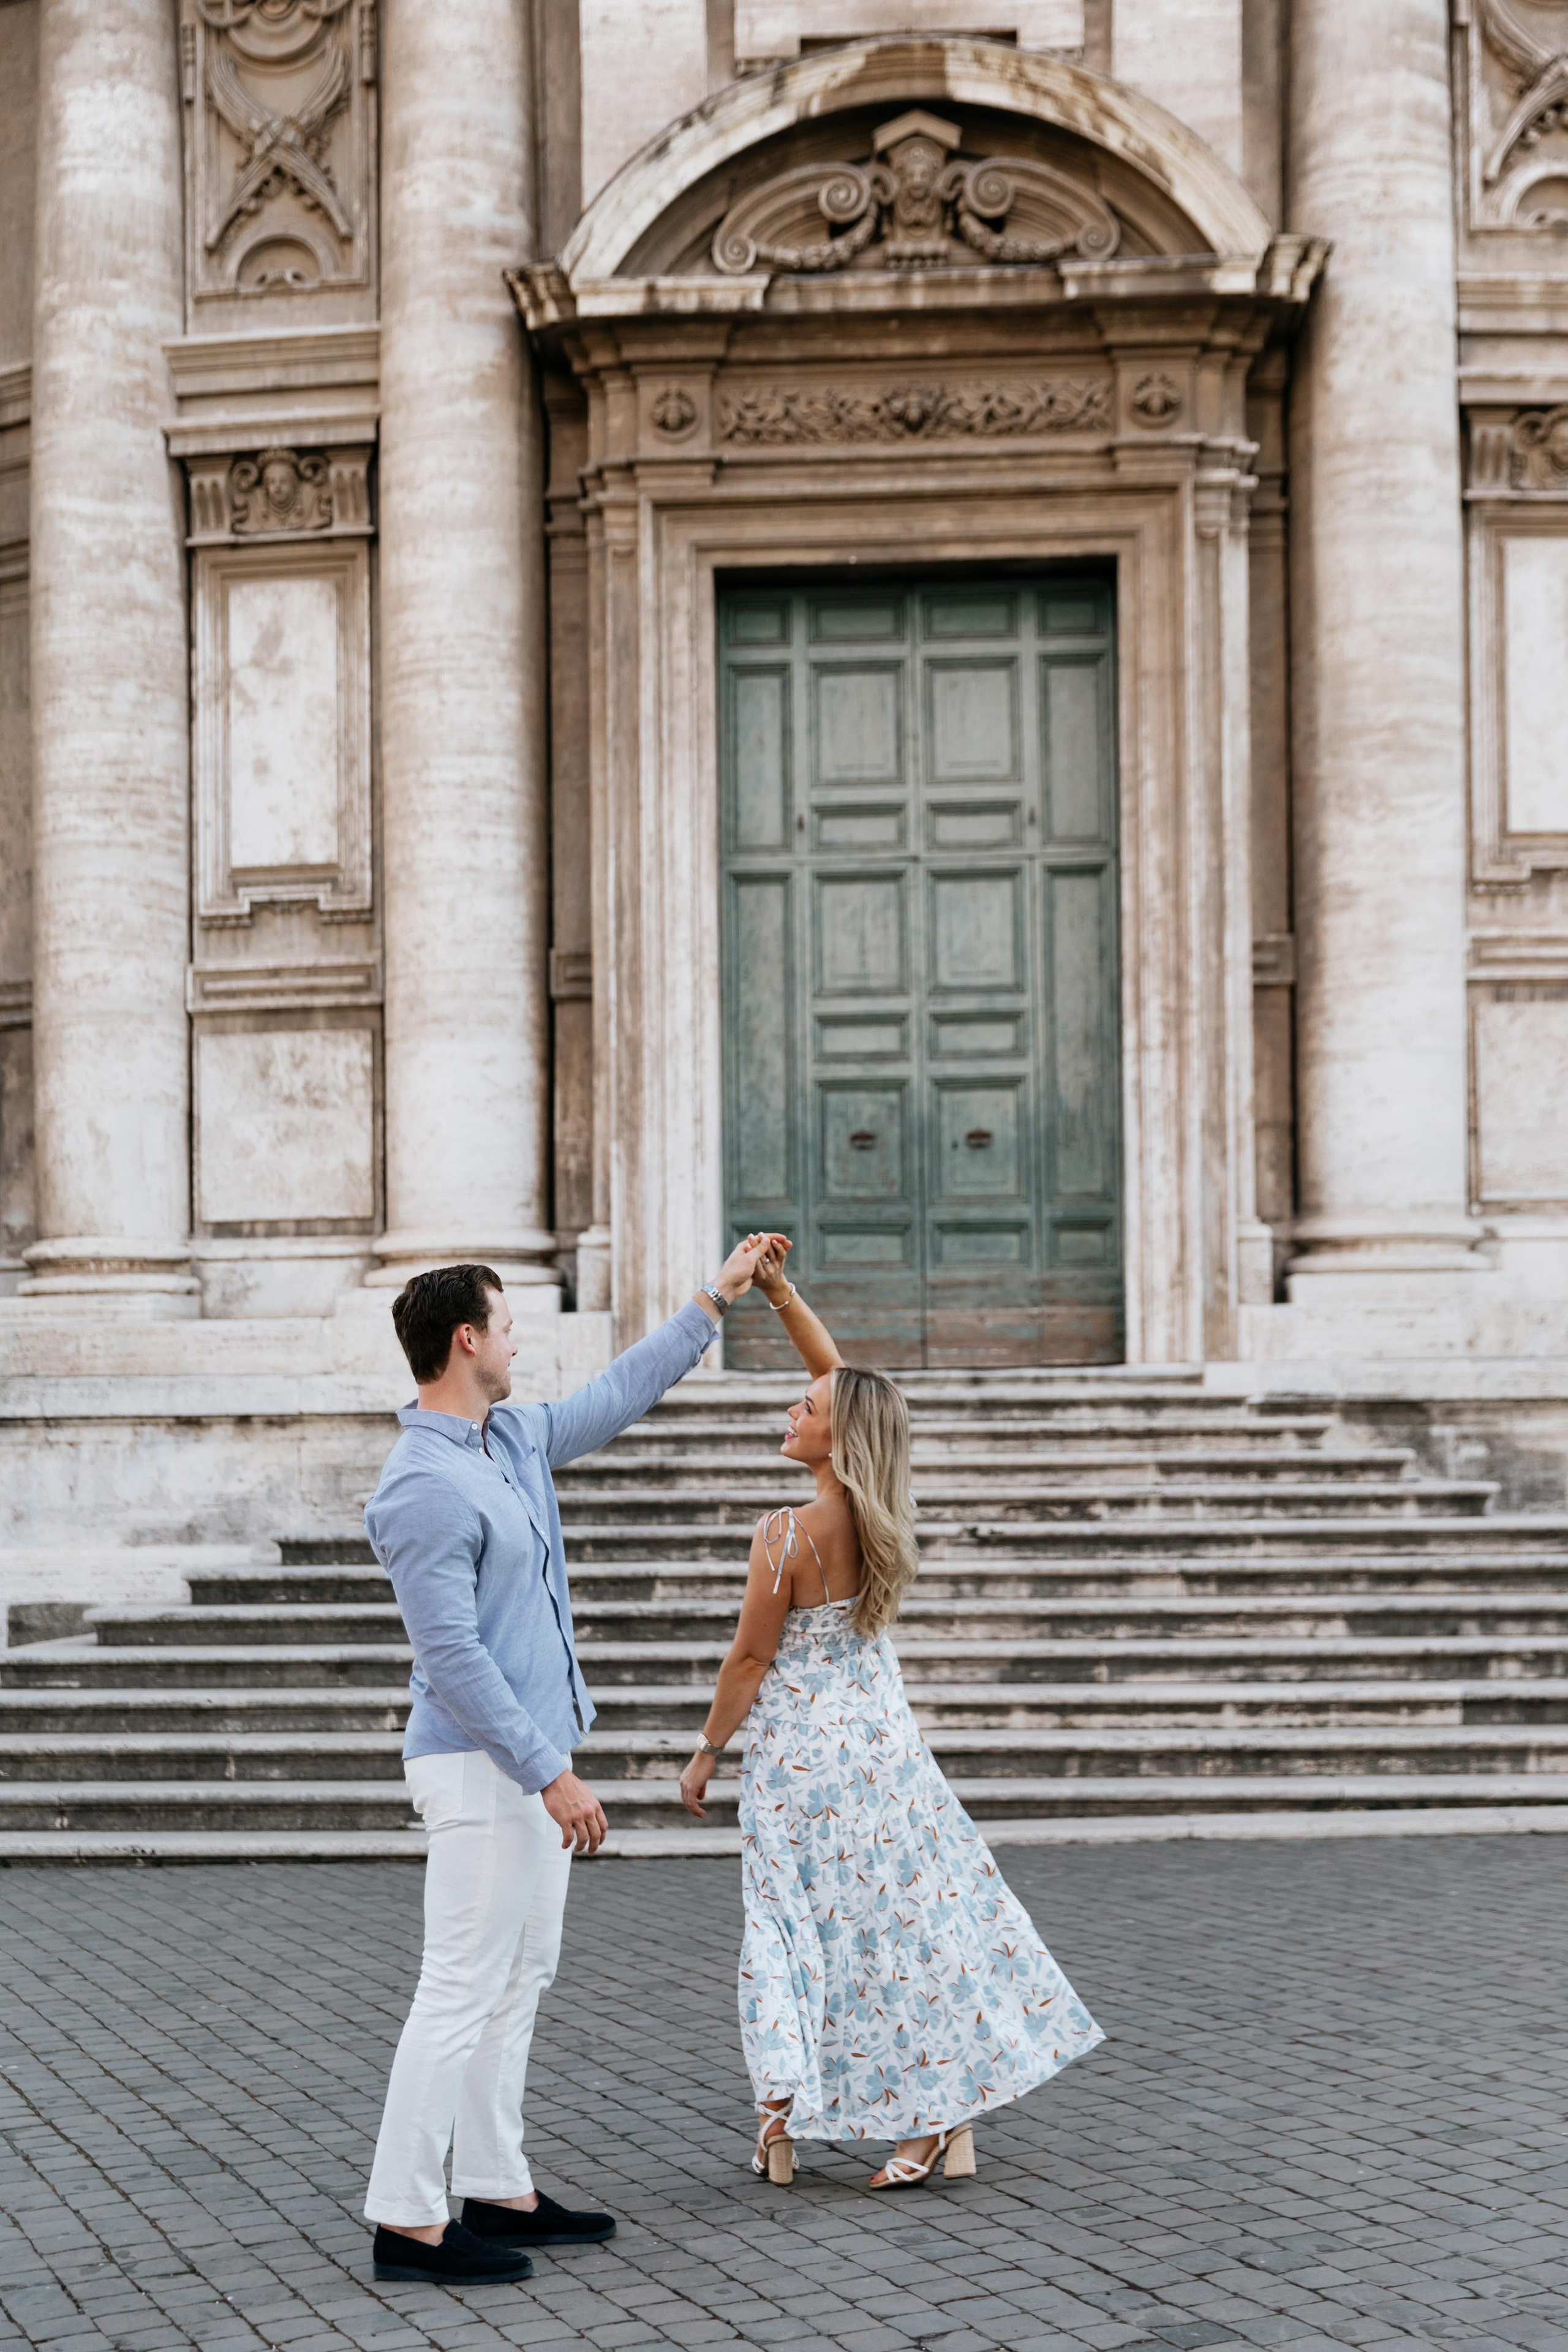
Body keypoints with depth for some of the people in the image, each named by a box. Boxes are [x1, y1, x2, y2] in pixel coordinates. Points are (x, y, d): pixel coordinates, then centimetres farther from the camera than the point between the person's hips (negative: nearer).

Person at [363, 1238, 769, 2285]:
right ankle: (408, 2221, -1)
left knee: (520, 1983, 14)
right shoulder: (425, 1489, -20)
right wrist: (550, 1775, -23)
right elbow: (454, 1658, -23)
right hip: (483, 1767, -10)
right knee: (463, 1993, -7)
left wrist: (715, 1300, 29)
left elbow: (616, 1397, 26)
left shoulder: (512, 1439, 10)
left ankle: (497, 2191, 22)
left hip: (530, 1762, 10)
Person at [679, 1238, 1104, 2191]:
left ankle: (782, 2125, 9)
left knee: (798, 1925, 5)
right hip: (883, 1733, 5)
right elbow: (838, 1373, 6)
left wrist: (707, 1752, 1)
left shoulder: (787, 1536, -20)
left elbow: (750, 1661, -12)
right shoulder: (881, 1510, -3)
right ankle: (950, 2121, 13)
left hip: (800, 1747, -5)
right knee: (916, 1909, 10)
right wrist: (780, 1291, 2)